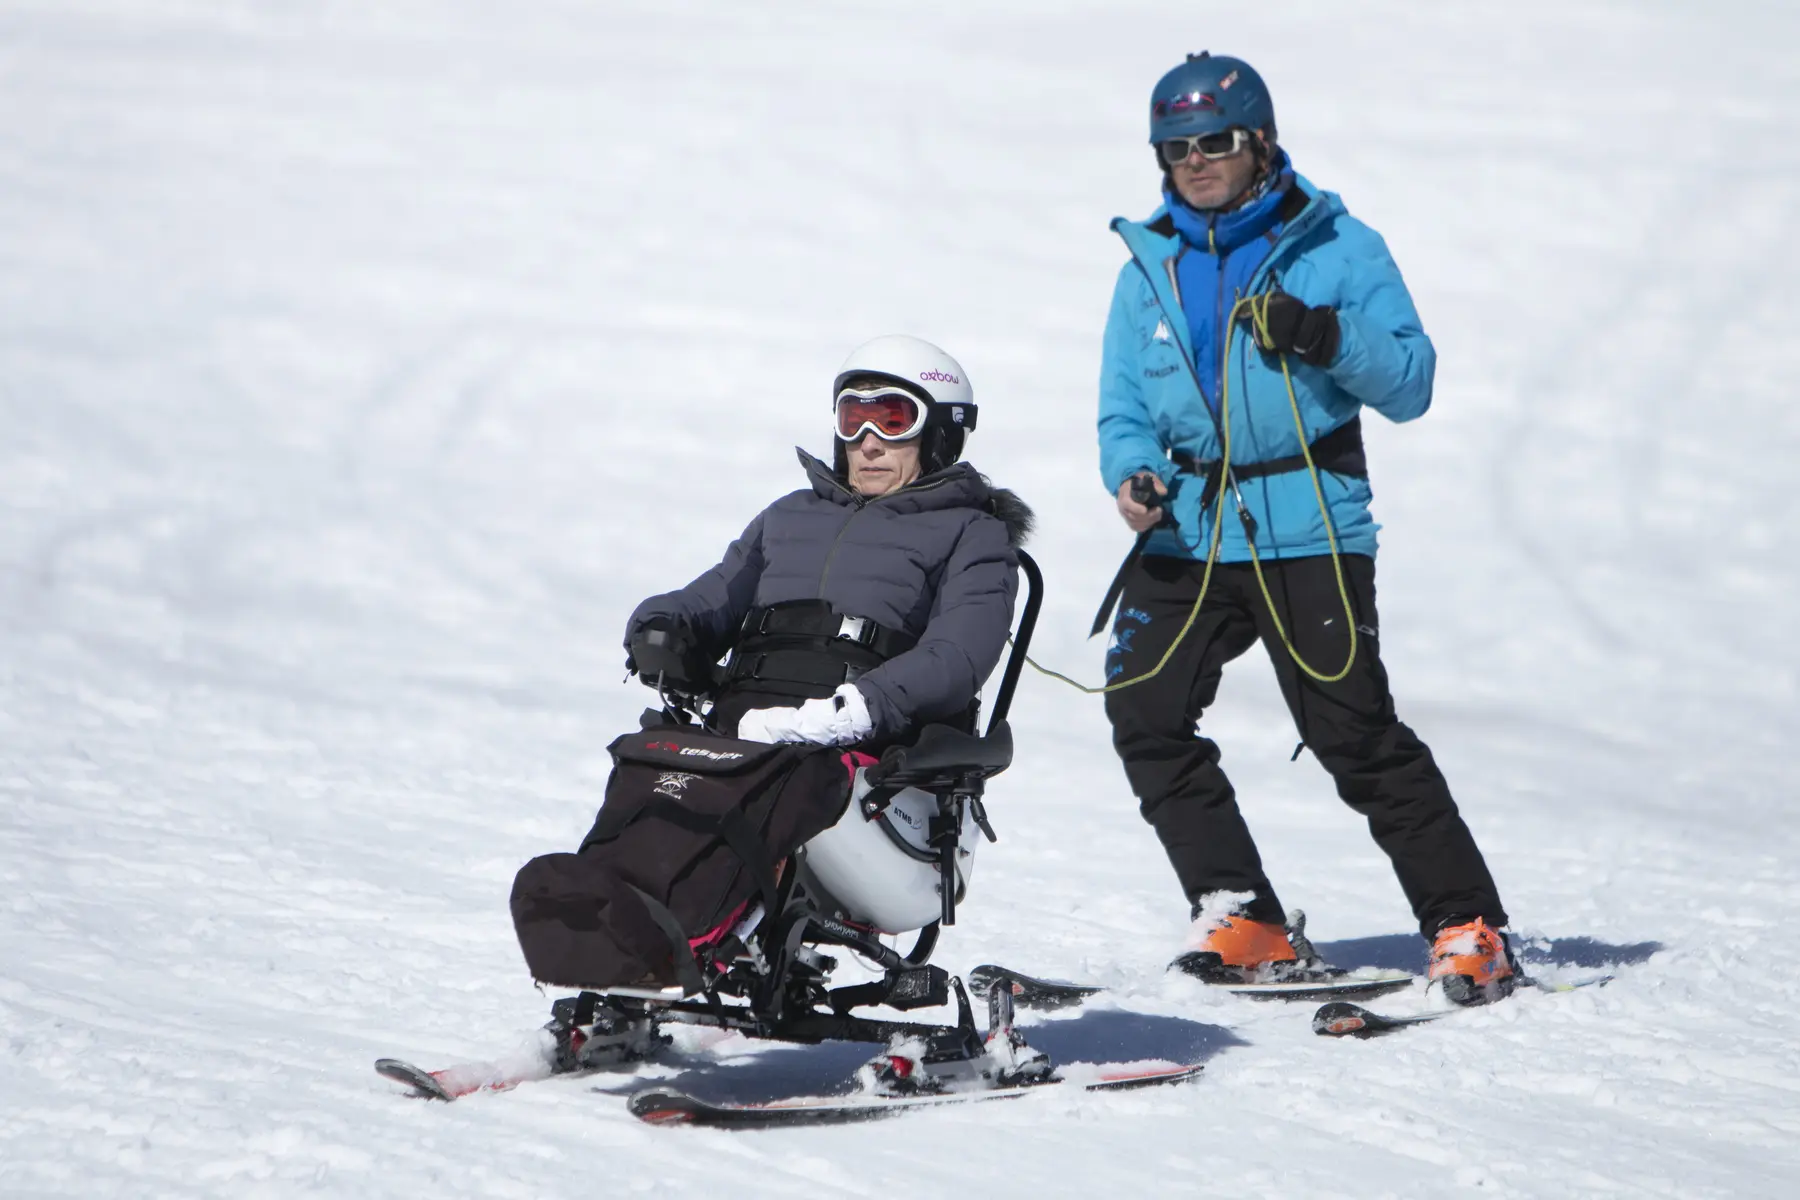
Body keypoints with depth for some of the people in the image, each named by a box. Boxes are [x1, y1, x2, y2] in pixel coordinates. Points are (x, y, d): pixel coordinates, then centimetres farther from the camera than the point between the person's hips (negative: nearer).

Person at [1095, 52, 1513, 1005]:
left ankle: (1468, 929, -2)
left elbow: (1409, 385, -3)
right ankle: (1239, 917, 1)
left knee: (1356, 734, -11)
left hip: (1308, 528, -5)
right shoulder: (1150, 267, 13)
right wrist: (1131, 474, -9)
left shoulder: (1336, 247, 0)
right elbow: (1124, 406, 14)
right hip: (1189, 534, 5)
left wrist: (1327, 338, -22)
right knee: (1144, 712, -9)